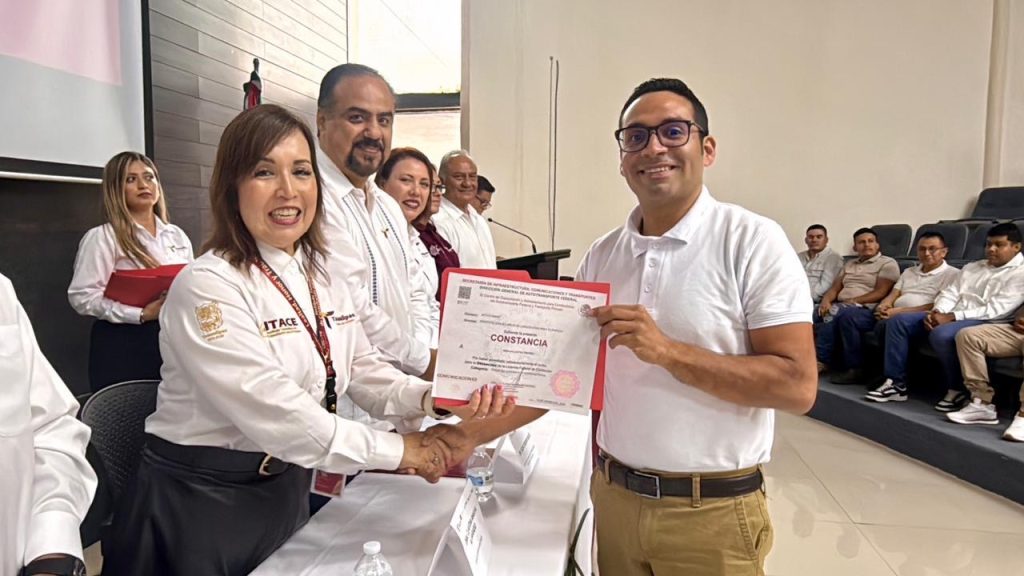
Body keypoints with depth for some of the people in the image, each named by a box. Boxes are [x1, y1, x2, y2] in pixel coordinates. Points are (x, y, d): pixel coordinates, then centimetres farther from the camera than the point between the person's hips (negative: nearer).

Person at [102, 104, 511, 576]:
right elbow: (273, 410, -29)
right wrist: (396, 450, -25)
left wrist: (430, 398, -15)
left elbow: (362, 369, 4)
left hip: (287, 491, 7)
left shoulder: (323, 278, 1)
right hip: (200, 503, -6)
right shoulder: (206, 286, -22)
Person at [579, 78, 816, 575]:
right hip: (613, 496, 4)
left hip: (712, 513, -4)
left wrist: (668, 351, -24)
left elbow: (797, 385, -17)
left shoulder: (752, 241, -12)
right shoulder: (602, 255, 3)